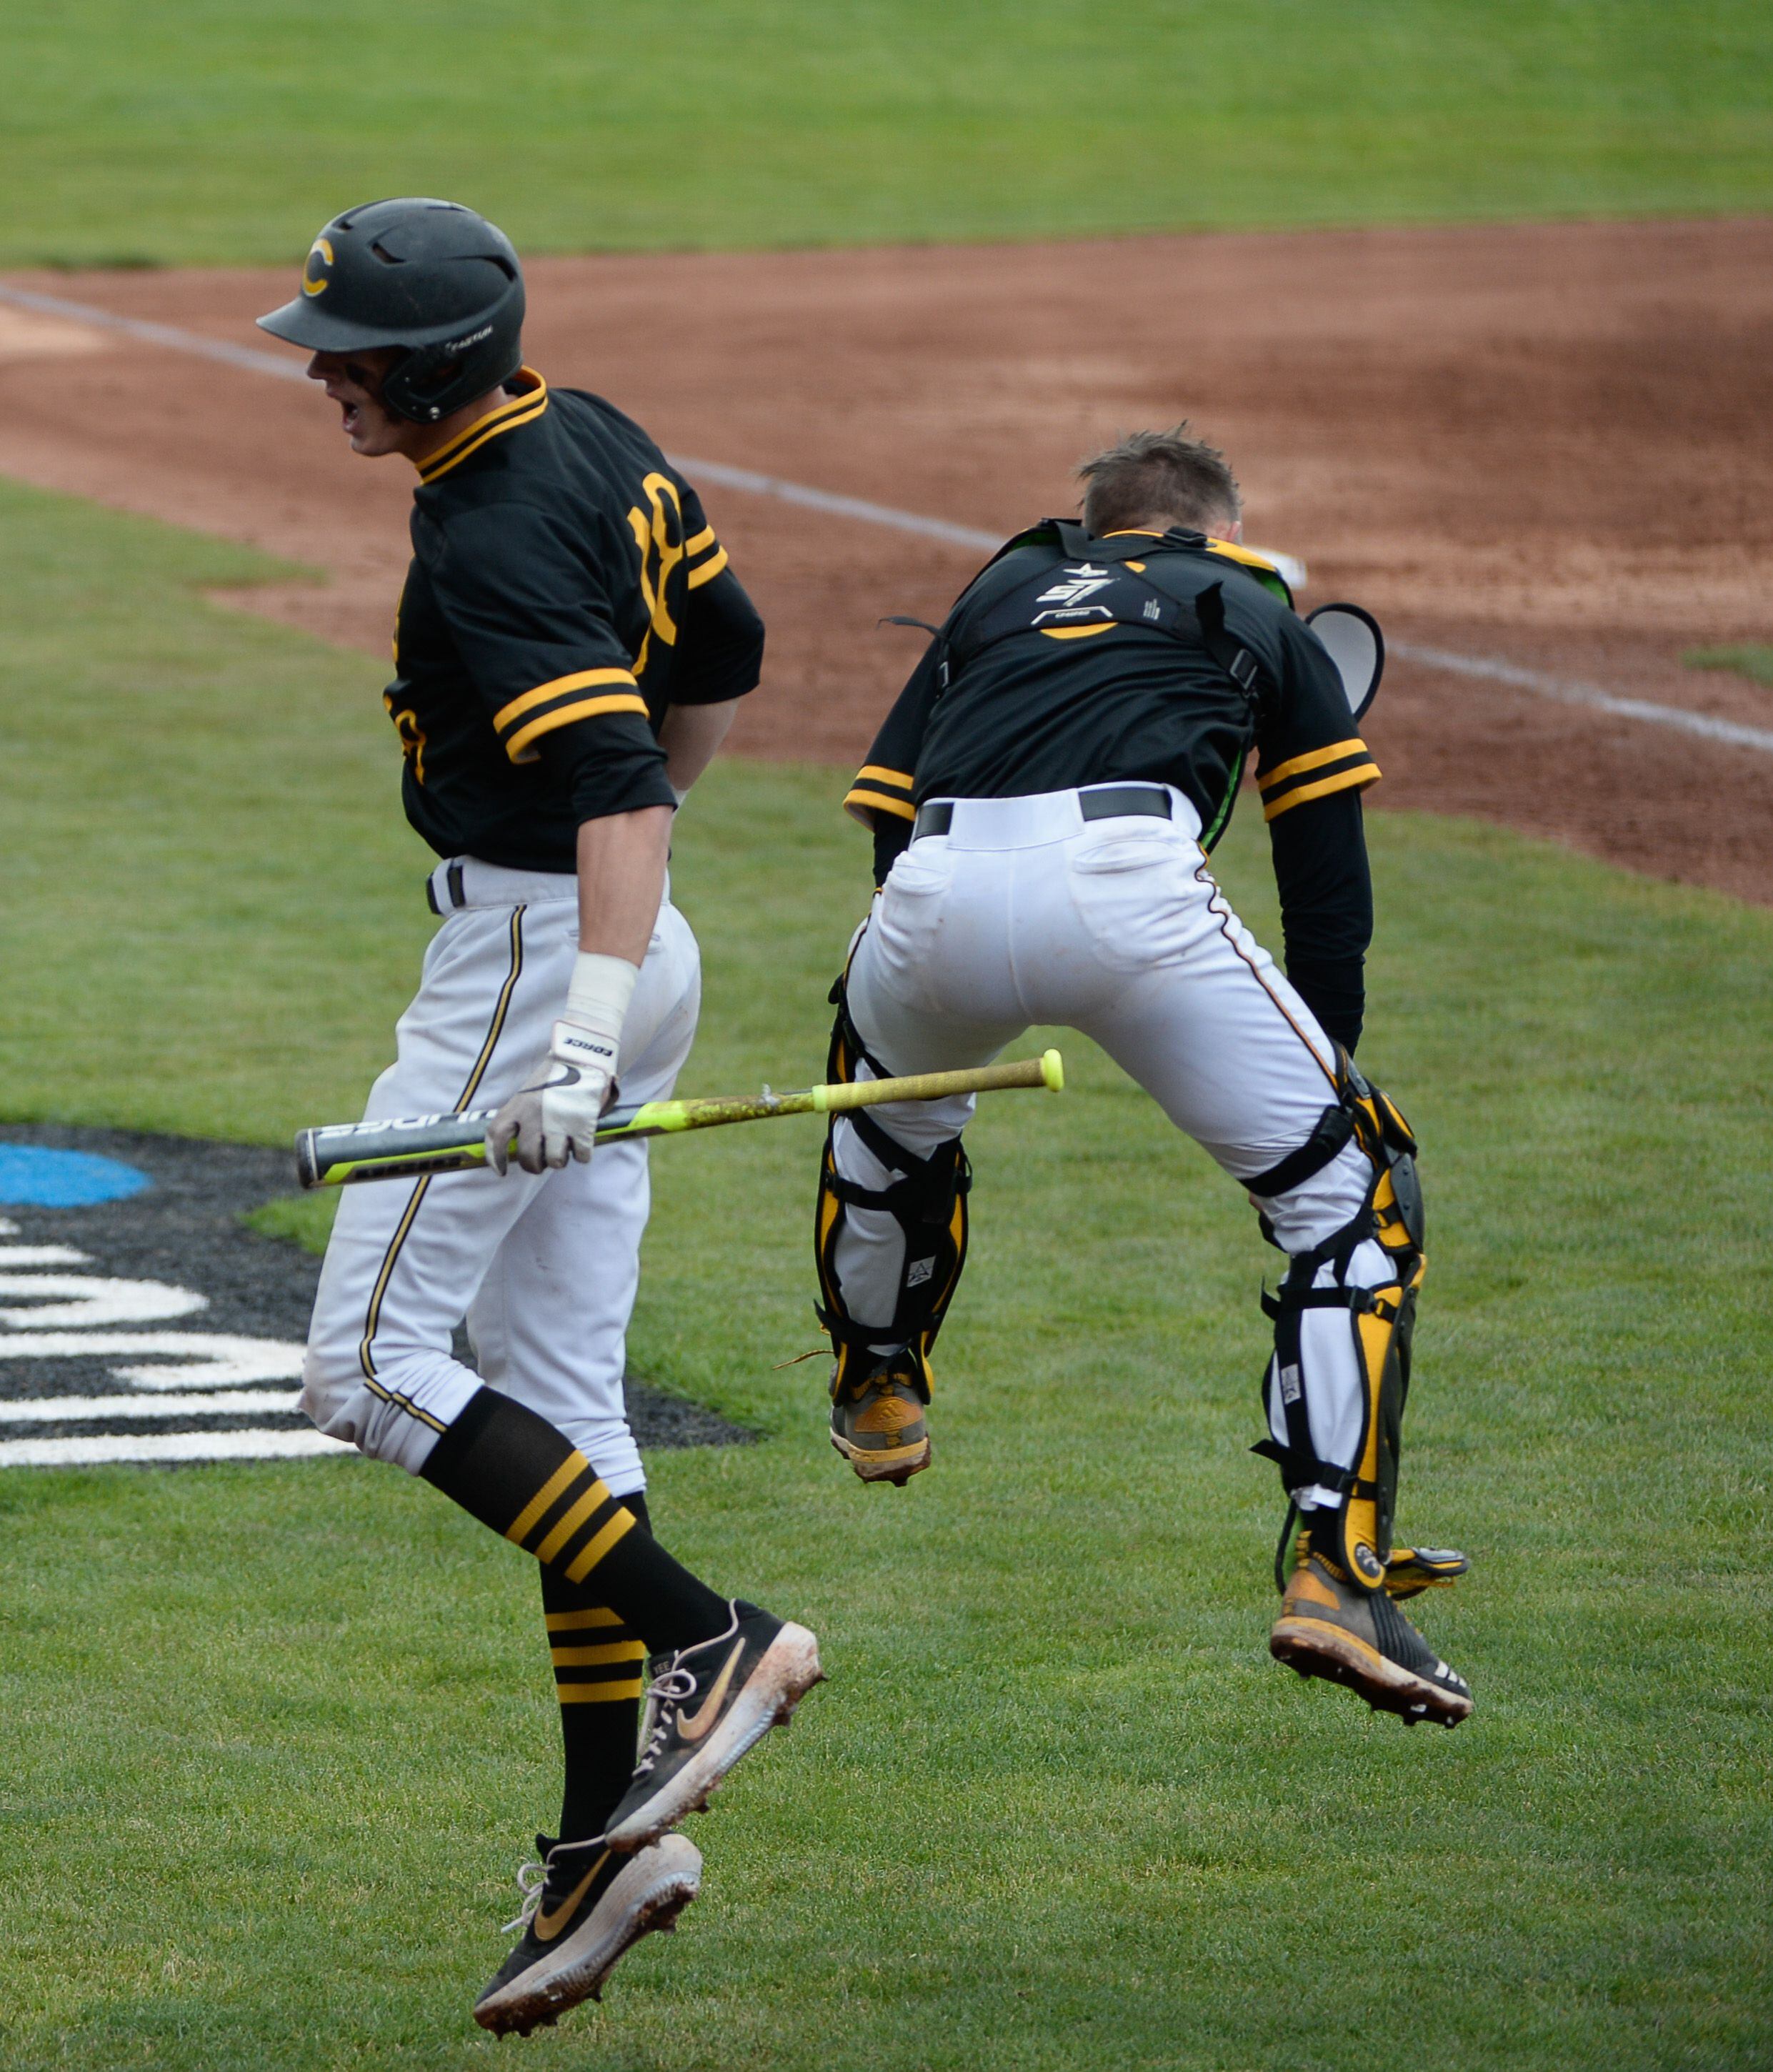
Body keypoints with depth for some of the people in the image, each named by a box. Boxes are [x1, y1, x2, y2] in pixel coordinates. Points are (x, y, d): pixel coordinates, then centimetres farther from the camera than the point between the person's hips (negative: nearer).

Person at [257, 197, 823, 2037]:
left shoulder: (493, 554, -22)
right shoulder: (594, 441, 8)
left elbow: (617, 785, -33)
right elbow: (724, 658, 20)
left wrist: (583, 1036, -42)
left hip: (528, 954, -10)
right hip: (620, 951, 10)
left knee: (371, 1365, -6)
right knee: (554, 1404, 9)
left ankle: (704, 1639, -11)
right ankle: (602, 1838, 6)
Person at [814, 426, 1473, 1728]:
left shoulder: (1002, 590, 37)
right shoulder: (1261, 615, 30)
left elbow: (883, 809, 28)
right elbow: (1329, 884, 23)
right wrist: (1327, 1073, 29)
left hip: (942, 894, 4)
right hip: (1131, 881, -3)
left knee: (884, 1089, 39)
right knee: (1352, 1194, 8)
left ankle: (877, 1396, 56)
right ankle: (1334, 1566, -4)